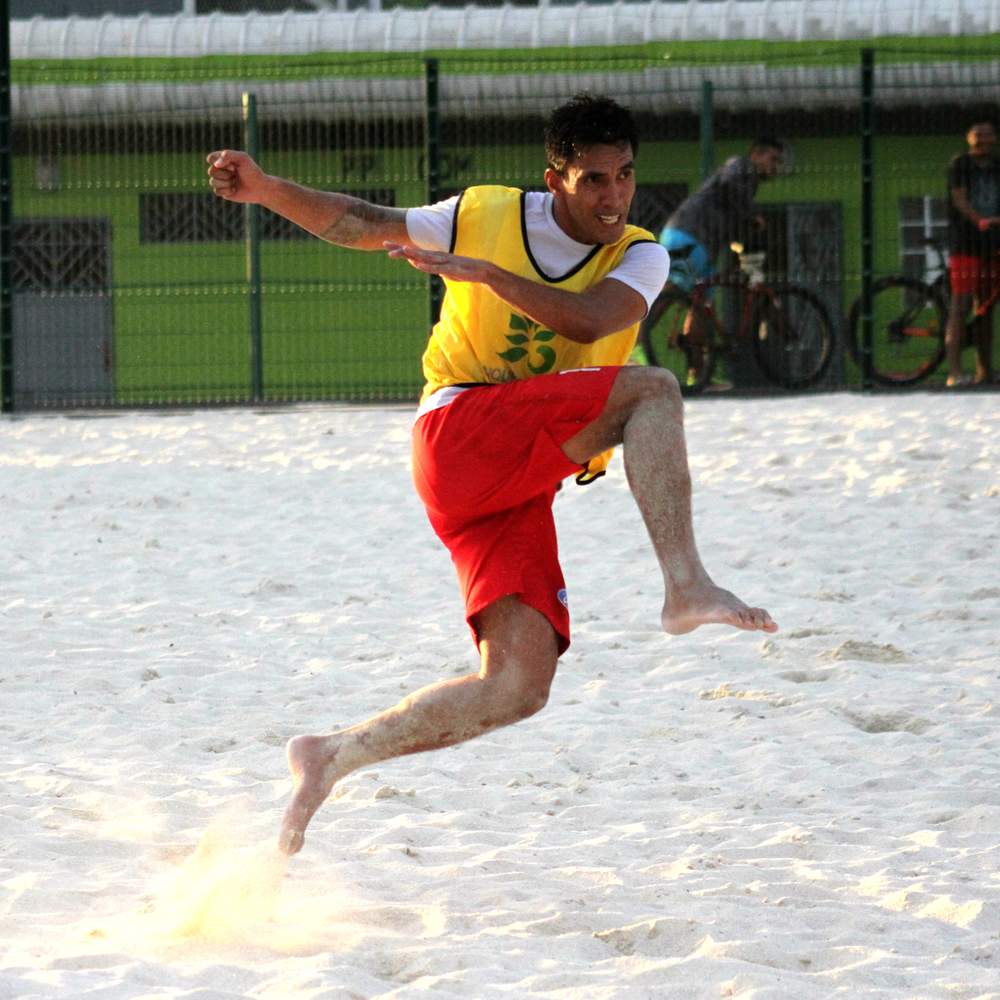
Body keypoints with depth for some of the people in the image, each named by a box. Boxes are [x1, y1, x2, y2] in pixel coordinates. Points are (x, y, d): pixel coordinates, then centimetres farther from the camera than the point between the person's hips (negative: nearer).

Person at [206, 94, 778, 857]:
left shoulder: (639, 257, 6)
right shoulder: (485, 215, 6)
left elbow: (587, 320, -14)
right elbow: (363, 226, 14)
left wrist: (481, 272, -22)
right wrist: (267, 189, 1)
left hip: (526, 483, 4)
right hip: (459, 430, -4)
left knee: (518, 688, -9)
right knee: (650, 389, -24)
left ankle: (332, 758, 3)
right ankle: (687, 585, -36)